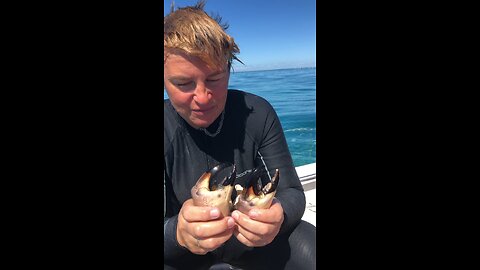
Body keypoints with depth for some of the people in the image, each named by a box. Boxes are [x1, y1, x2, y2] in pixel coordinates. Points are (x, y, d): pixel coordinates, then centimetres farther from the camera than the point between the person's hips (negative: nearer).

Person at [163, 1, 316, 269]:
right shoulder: (169, 130, -15)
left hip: (251, 237, 3)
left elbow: (292, 192, -11)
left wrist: (278, 217, -33)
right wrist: (177, 233, -41)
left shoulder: (258, 114, -13)